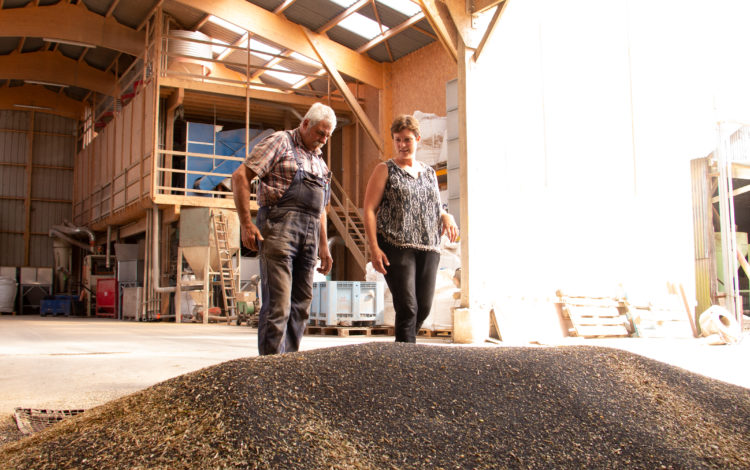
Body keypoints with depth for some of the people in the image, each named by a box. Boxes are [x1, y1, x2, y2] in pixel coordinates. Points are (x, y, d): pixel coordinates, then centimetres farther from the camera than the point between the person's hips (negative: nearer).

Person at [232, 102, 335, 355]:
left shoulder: (319, 161, 25)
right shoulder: (280, 141, 3)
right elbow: (240, 176, -5)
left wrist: (323, 246, 21)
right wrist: (246, 223, -12)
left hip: (309, 234, 7)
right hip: (279, 227, -7)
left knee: (301, 304, 6)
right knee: (277, 303, -11)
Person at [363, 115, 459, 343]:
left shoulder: (429, 172, 20)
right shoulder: (385, 170, 5)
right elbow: (369, 209, -1)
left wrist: (446, 216, 3)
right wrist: (374, 247, -12)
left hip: (428, 248, 5)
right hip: (396, 247, -5)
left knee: (424, 307, 5)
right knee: (407, 307, -12)